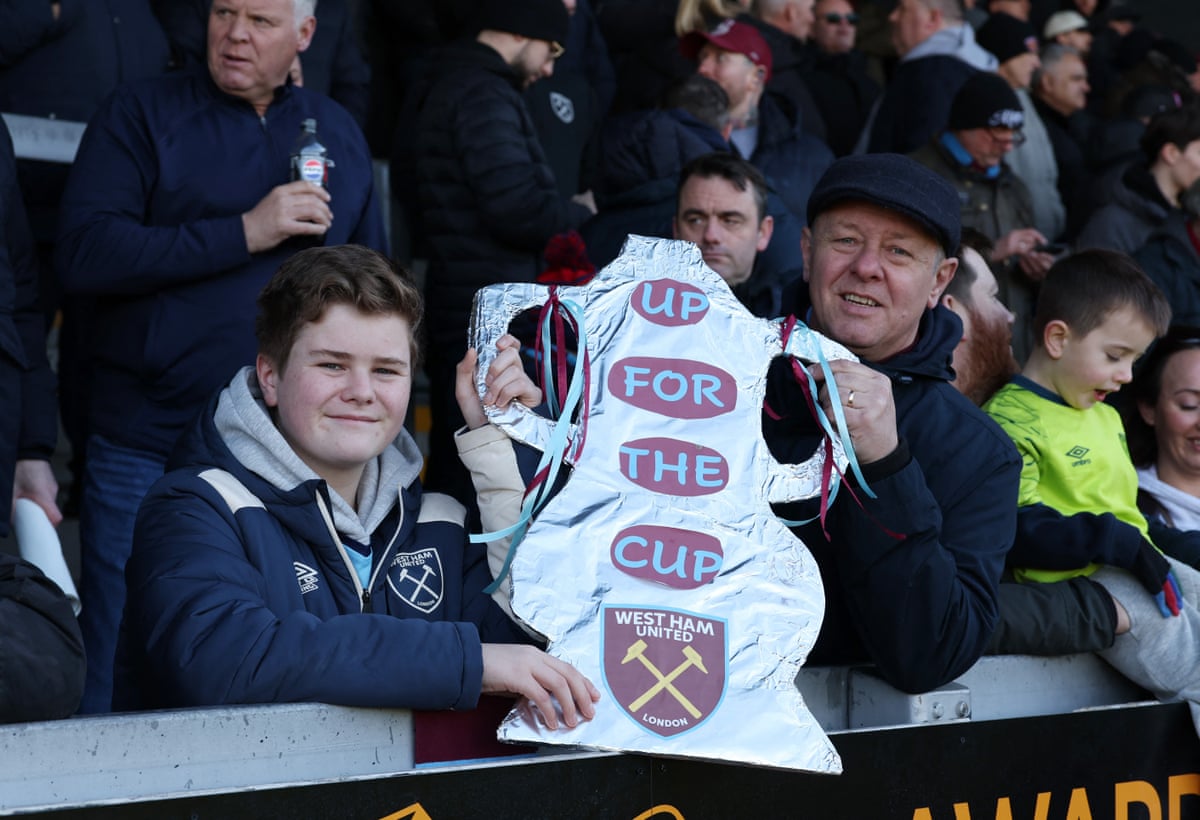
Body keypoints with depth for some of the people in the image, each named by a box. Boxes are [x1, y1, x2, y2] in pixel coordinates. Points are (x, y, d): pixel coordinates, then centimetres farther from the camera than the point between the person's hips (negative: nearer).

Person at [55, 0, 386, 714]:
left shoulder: (338, 132, 14)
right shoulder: (142, 115, 2)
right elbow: (85, 253, -11)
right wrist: (244, 233, -14)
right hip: (149, 458, -3)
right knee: (123, 691, 0)